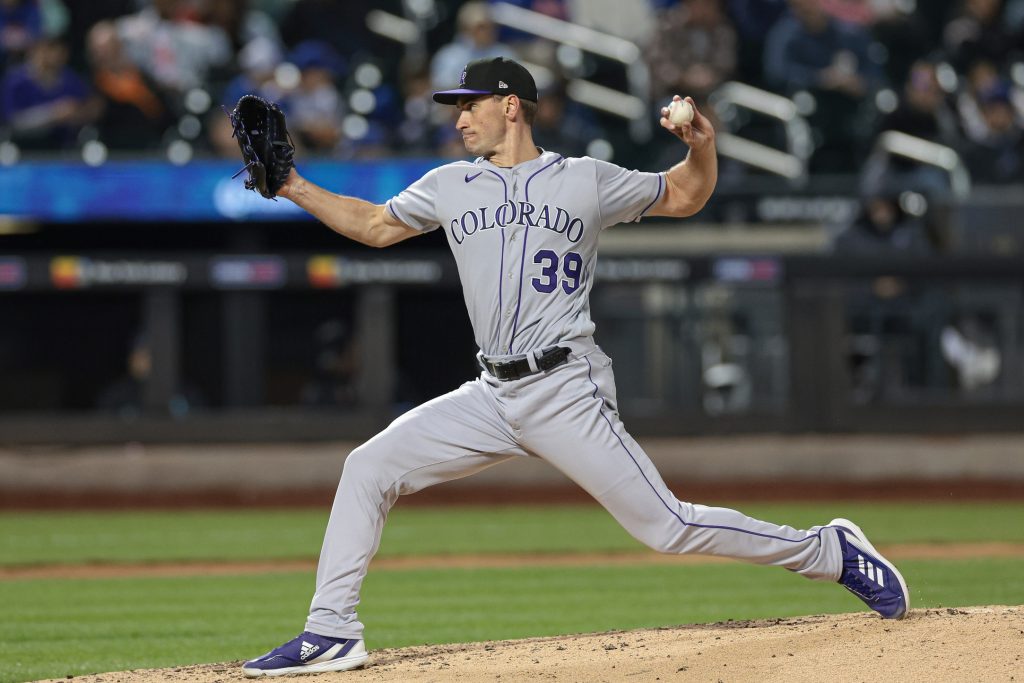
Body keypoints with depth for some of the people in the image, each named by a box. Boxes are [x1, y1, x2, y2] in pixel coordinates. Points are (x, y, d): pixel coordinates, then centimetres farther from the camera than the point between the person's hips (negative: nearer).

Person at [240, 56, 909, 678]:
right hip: (493, 397, 5)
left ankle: (829, 552, 2)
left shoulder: (586, 180, 3)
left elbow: (683, 197, 11)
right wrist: (294, 187, 17)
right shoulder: (450, 187, 14)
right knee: (369, 467, -4)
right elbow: (376, 225, 26)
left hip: (566, 392, -5)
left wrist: (703, 147, -9)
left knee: (666, 526, -12)